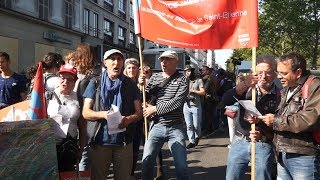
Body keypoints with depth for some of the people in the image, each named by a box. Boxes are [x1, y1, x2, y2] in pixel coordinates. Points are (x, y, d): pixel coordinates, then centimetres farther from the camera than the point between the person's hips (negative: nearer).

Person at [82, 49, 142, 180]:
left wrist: (129, 119, -17)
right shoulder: (95, 84, 1)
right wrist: (104, 114, -20)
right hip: (99, 140, -1)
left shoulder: (130, 84, 4)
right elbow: (86, 113, -2)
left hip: (124, 141, 1)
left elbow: (139, 112, 5)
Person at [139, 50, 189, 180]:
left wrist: (155, 109, -16)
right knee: (146, 162, 5)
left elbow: (177, 102, -17)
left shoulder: (182, 80, -4)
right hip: (157, 126, 3)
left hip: (176, 128, -2)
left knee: (182, 166, 2)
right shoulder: (154, 78, 6)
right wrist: (141, 85, -12)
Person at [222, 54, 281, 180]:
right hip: (240, 142, 2)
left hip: (264, 146, -2)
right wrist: (244, 85, -29)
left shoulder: (279, 95, -5)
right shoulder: (247, 89, 1)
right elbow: (226, 101, -15)